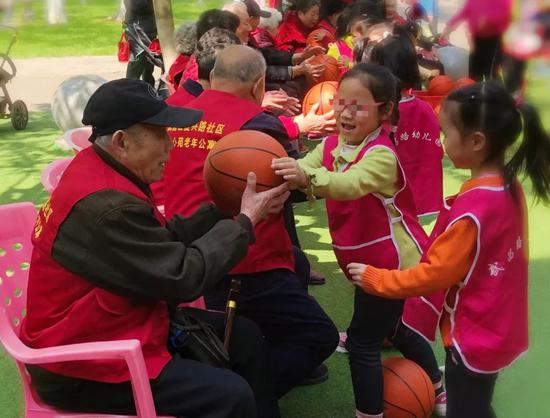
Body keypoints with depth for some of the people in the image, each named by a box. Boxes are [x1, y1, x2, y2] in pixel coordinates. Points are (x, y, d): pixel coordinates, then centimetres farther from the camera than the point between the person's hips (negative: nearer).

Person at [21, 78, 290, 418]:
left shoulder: (103, 172, 2)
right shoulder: (107, 207, -30)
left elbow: (167, 241, 5)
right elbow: (184, 276, -24)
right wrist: (244, 222, -13)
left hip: (111, 325, 10)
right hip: (84, 367, -10)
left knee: (243, 335, 9)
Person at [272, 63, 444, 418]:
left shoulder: (382, 155, -25)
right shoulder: (331, 145, -1)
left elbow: (351, 184, -45)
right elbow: (303, 169, -18)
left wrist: (308, 177, -63)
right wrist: (278, 172, -39)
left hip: (390, 261, -9)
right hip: (367, 259, 9)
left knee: (362, 341, -4)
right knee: (392, 327, 26)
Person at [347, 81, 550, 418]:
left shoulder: (472, 209, -28)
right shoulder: (510, 187, -2)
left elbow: (435, 274, -22)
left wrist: (375, 279, -13)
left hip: (473, 335, -8)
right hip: (496, 328, 8)